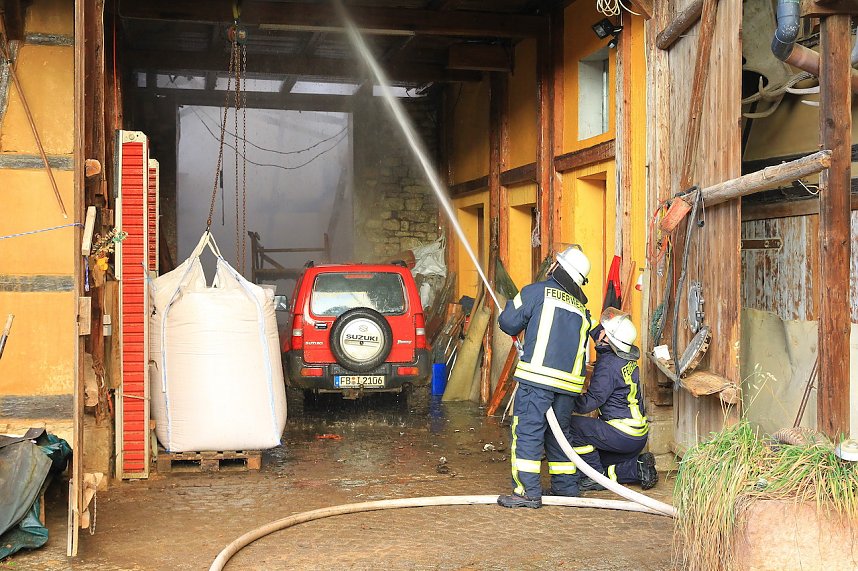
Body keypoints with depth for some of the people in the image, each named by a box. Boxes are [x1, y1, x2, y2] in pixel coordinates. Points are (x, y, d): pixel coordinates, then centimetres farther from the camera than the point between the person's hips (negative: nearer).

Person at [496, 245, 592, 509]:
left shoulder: (537, 291, 0)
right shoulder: (581, 309, 20)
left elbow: (508, 322, 4)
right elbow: (583, 353, 22)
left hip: (537, 378, -6)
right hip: (568, 381, 6)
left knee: (526, 431, -4)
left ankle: (528, 491, -7)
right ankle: (566, 487, 24)